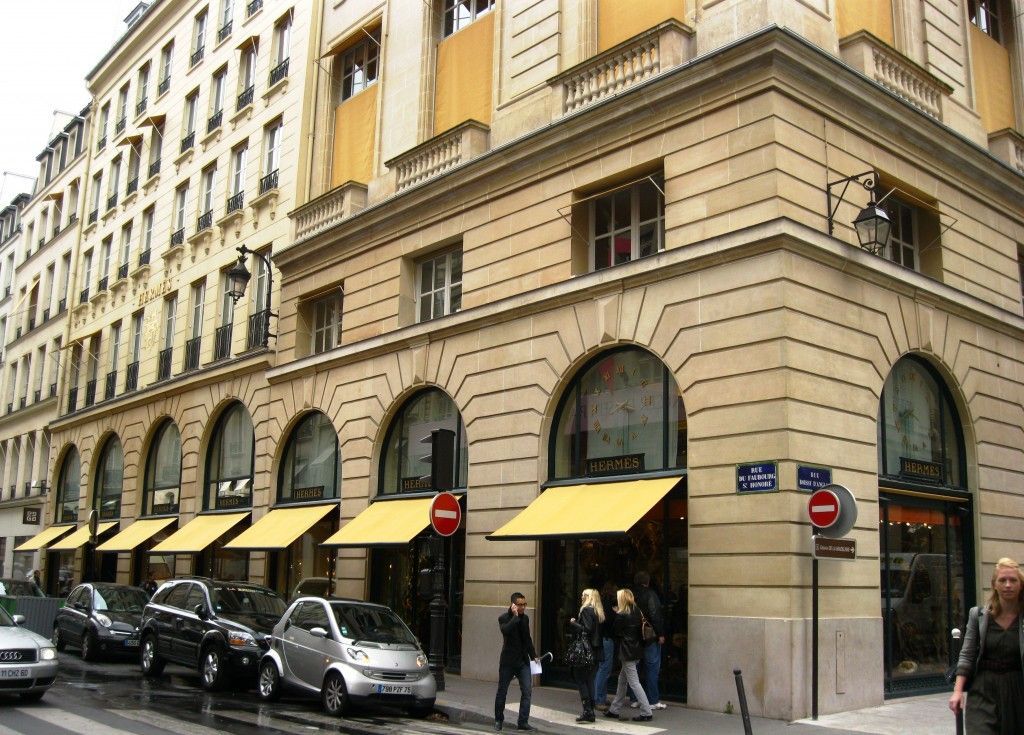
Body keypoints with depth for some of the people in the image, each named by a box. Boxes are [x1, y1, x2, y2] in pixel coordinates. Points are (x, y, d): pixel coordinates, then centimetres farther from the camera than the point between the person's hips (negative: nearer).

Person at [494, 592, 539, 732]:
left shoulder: (525, 618, 9)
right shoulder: (504, 618, -8)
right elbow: (506, 630, -31)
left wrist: (533, 656, 19)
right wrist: (515, 616, -24)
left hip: (523, 661, 5)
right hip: (508, 661, -4)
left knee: (527, 691, -4)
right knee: (502, 691, 5)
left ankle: (523, 722, 0)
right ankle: (498, 720, 20)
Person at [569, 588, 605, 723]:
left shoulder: (586, 610, -12)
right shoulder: (599, 612, 14)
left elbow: (587, 629, -20)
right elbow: (599, 630, 13)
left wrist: (574, 623, -7)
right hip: (597, 650, 9)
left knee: (580, 678, -3)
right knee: (589, 679, 13)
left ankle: (587, 710, -9)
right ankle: (590, 710, 14)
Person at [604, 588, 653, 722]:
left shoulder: (621, 615, -16)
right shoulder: (636, 612, 6)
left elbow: (616, 631, -6)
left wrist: (616, 613, 2)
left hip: (627, 652, -9)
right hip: (636, 650, 9)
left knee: (634, 682, -5)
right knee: (622, 680, 17)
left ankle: (646, 713, -6)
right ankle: (614, 710, 26)